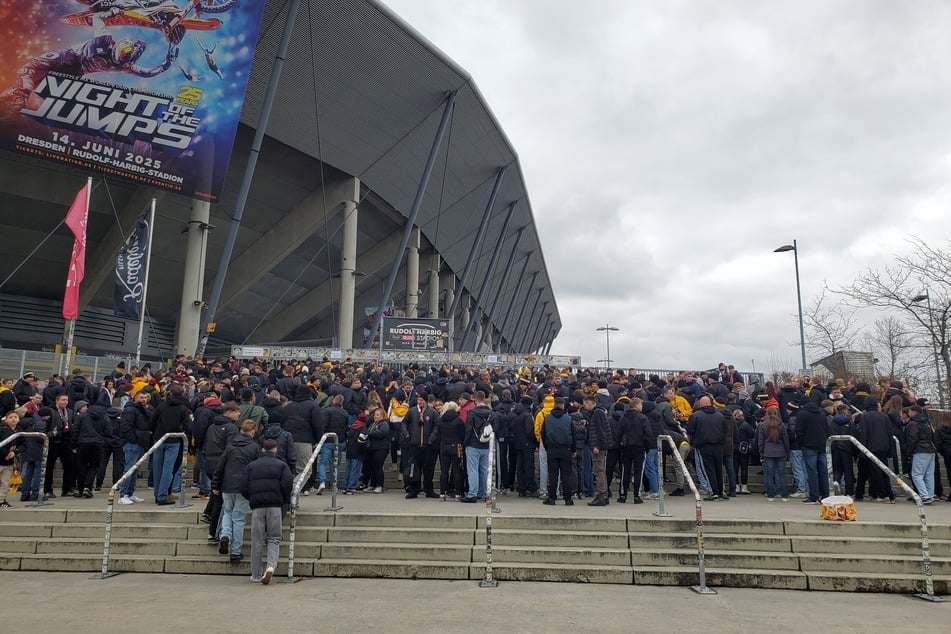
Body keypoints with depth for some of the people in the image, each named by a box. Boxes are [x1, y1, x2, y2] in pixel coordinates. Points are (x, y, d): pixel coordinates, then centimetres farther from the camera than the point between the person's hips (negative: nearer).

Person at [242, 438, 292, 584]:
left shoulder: (252, 465, 14)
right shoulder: (281, 465, 7)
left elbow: (244, 489, 9)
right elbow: (287, 484, -7)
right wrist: (286, 501, 7)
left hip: (257, 506, 2)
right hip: (275, 505, -2)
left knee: (257, 541, 8)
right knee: (274, 539, 7)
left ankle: (256, 575, 13)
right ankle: (271, 566, -16)